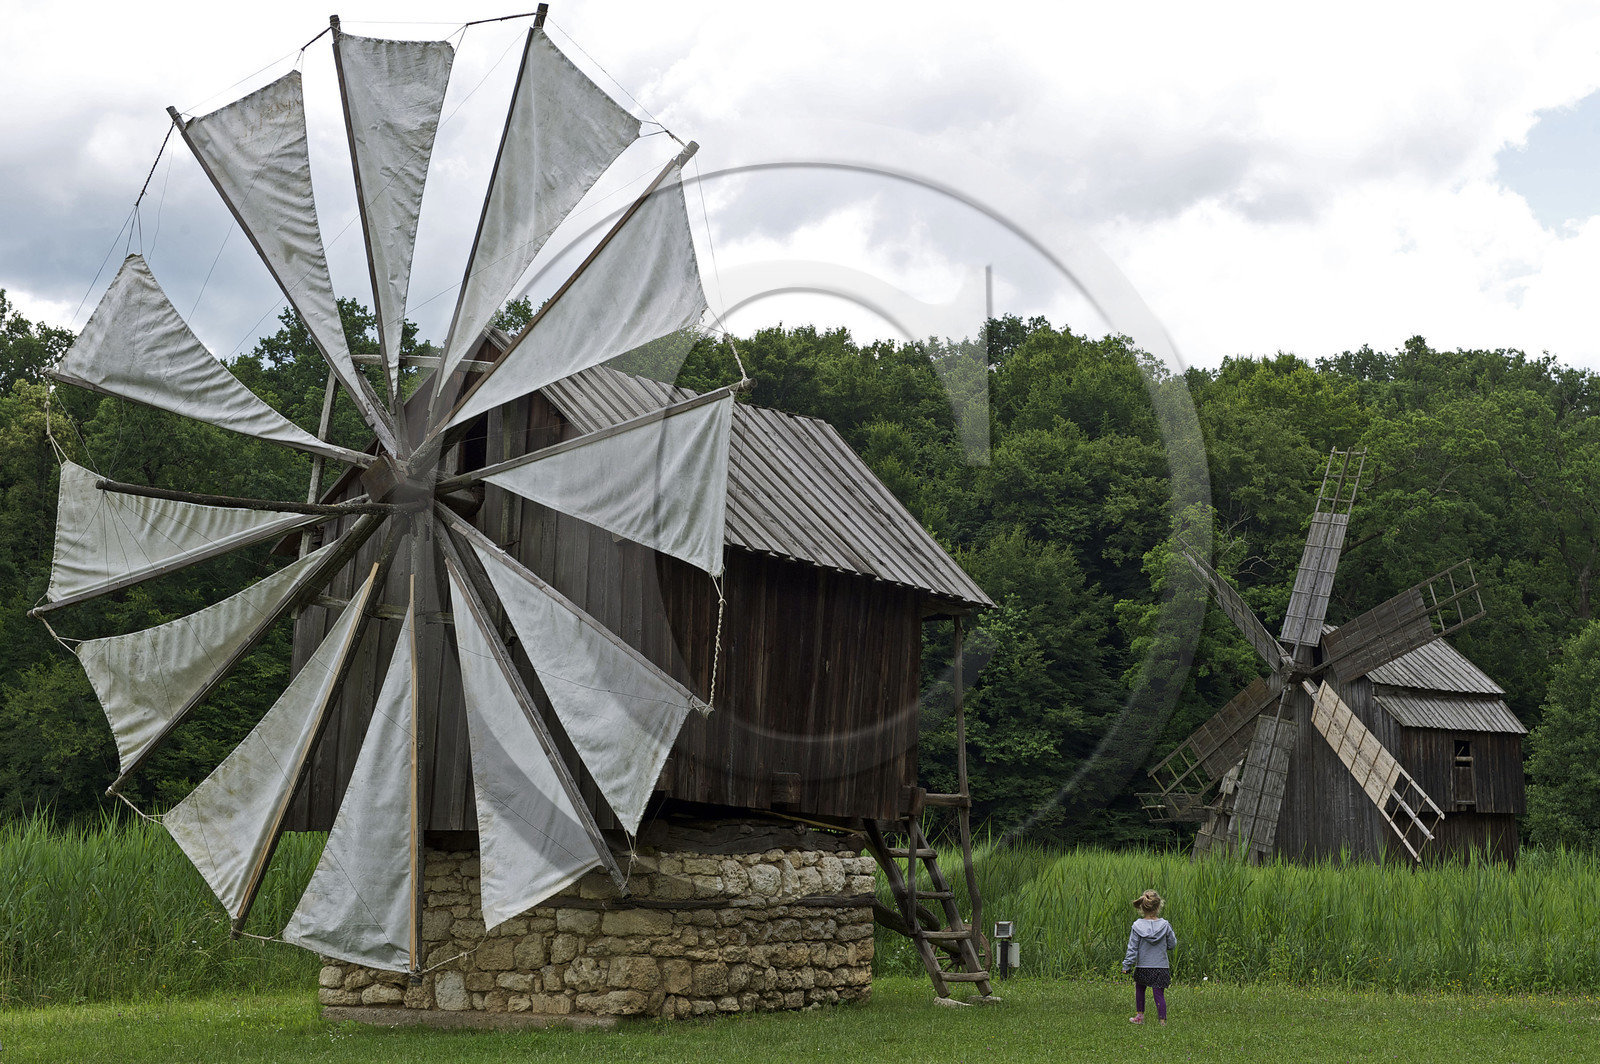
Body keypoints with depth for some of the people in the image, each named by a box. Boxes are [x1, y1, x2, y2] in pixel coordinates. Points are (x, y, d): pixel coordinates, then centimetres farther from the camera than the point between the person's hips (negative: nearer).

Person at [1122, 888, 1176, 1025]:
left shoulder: (1137, 926, -11)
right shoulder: (1165, 925, -10)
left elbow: (1132, 948, -9)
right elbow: (1172, 945, 0)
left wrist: (1126, 965, -2)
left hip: (1142, 966, 0)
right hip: (1161, 967, 0)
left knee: (1139, 989, 23)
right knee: (1159, 994, 3)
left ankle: (1139, 1015, 31)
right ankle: (1163, 1021, -1)